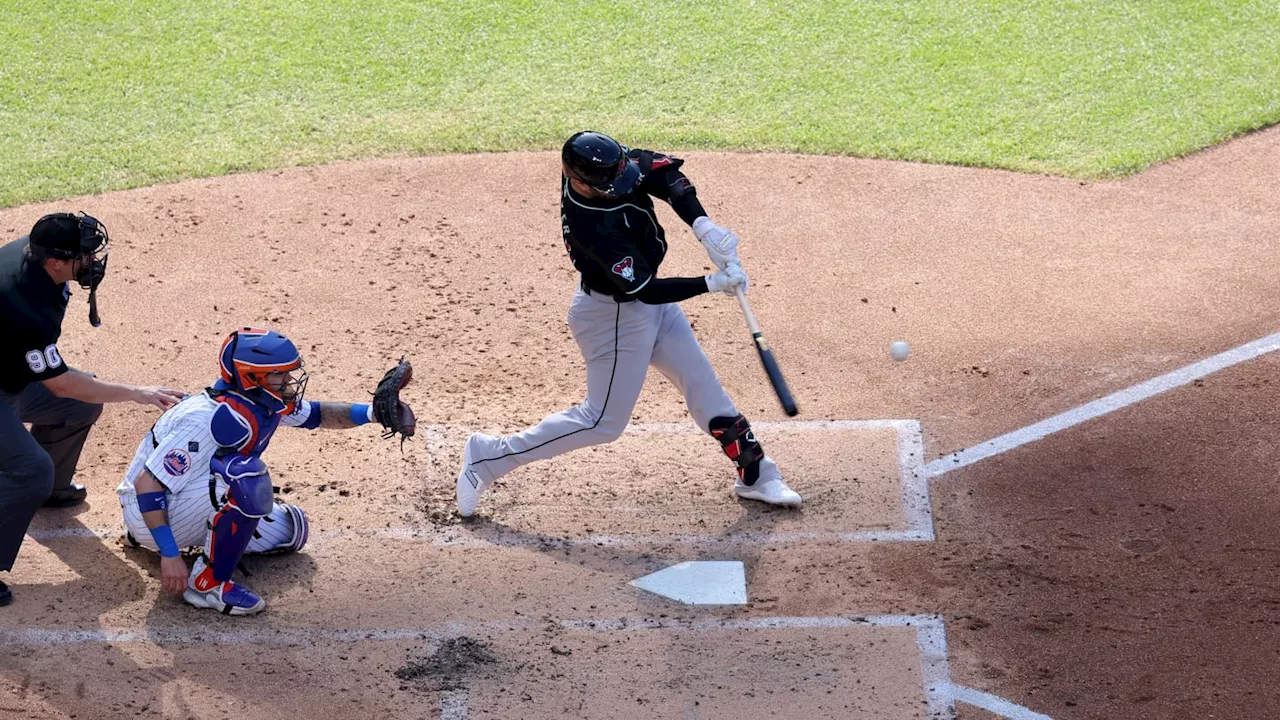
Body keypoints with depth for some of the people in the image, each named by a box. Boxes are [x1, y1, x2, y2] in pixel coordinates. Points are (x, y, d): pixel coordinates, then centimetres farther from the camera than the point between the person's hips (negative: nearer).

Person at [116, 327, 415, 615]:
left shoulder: (268, 401, -6)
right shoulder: (211, 419, -31)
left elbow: (315, 414, 11)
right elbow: (146, 485, -30)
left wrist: (373, 413, -6)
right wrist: (169, 556, -31)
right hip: (148, 512, -9)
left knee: (289, 529, 13)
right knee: (247, 478, -32)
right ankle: (208, 583, -18)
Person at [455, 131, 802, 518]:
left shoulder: (601, 166, -16)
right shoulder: (595, 229, -36)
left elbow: (667, 173, -10)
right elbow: (646, 290, -31)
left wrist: (702, 225, -23)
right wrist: (711, 284, -31)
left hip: (650, 303, 8)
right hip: (616, 316, -8)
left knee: (702, 383, 14)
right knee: (603, 422, 2)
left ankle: (756, 475, 27)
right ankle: (490, 456, 10)